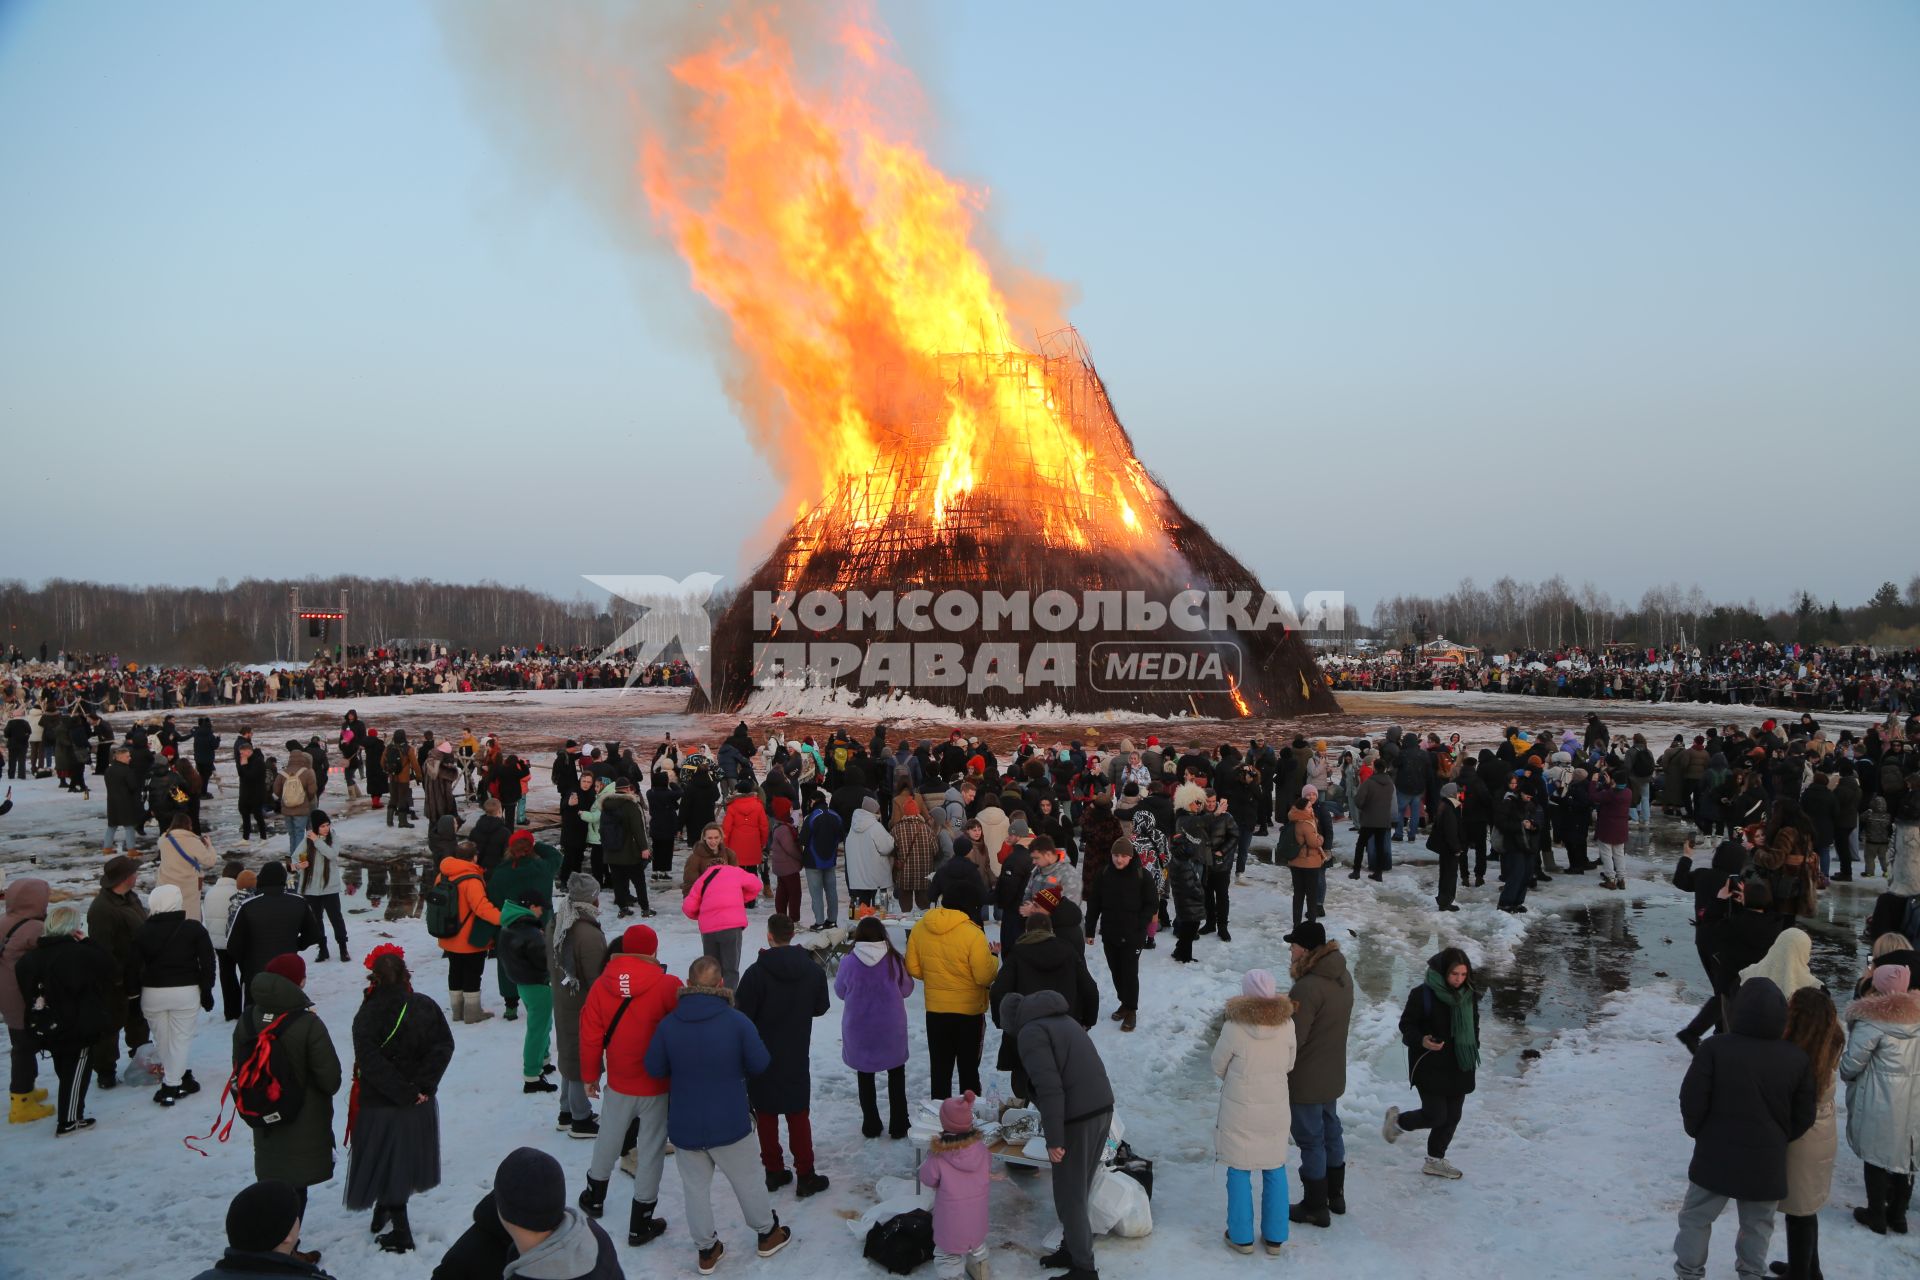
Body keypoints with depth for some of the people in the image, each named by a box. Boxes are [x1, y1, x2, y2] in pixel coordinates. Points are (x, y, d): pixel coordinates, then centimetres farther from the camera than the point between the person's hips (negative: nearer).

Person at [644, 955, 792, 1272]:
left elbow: (654, 1069, -4)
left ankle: (706, 1249, 26)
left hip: (684, 1126, 1)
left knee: (696, 1189, 16)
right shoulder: (736, 1020, -17)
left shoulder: (668, 1024, -12)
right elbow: (760, 1064, -11)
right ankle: (768, 1233, 34)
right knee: (746, 1181, 17)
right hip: (730, 1124, -1)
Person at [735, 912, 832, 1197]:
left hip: (762, 1056, -2)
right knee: (798, 1115, 10)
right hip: (797, 1056, 2)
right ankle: (805, 1176, 11)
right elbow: (820, 1008, 7)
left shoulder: (756, 972, -19)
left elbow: (743, 1015, -16)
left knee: (766, 1114, 13)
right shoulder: (813, 970, -6)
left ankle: (774, 1171, 20)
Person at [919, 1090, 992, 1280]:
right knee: (977, 1244, 31)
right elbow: (988, 1171, 1)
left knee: (949, 1254, 15)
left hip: (951, 1217, -5)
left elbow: (928, 1179, -11)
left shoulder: (939, 1155, -27)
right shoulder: (980, 1147, -16)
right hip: (977, 1213, 5)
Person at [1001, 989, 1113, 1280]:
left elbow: (1049, 1086, -19)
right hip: (1103, 1108, 8)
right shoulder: (1064, 1020, 18)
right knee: (1079, 1190, 21)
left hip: (1077, 1118, -8)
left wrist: (1054, 1139, -18)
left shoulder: (1030, 1032, -9)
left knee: (1070, 1197, 4)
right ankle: (1072, 1248, 33)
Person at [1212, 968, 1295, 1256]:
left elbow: (1218, 1067, -6)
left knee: (1239, 1173, 12)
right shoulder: (1287, 1025, -12)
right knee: (1275, 1171, 16)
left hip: (1240, 1111, -3)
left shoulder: (1233, 1029, -20)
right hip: (1276, 1109, 3)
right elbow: (1289, 1064, 0)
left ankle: (1241, 1237, 21)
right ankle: (1274, 1237, 24)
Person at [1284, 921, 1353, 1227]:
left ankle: (1315, 1207, 18)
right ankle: (1335, 1195, 37)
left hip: (1306, 1079, -9)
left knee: (1311, 1140, 5)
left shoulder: (1308, 987, -30)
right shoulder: (1343, 976, -1)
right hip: (1333, 1074, 9)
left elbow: (1293, 1039, -27)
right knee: (1331, 1132, 22)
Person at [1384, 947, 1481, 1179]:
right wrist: (1421, 1041, -27)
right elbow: (1406, 1025, -9)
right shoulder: (1423, 994, -15)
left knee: (1452, 1116, 9)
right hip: (1430, 1067, -6)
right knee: (1436, 1115, -9)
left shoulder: (1469, 996, 4)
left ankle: (1435, 1161, 25)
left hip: (1459, 1068, 6)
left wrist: (1472, 1052, 14)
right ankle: (1397, 1120, 19)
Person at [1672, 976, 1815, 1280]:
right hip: (1767, 1162, 2)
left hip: (1716, 1155, -2)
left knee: (1696, 1218, 13)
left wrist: (1698, 1131, 6)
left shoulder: (1716, 1048, -17)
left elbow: (1692, 1101, -14)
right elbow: (1803, 1117, 1)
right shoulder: (1797, 1058, -7)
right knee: (1757, 1224, 20)